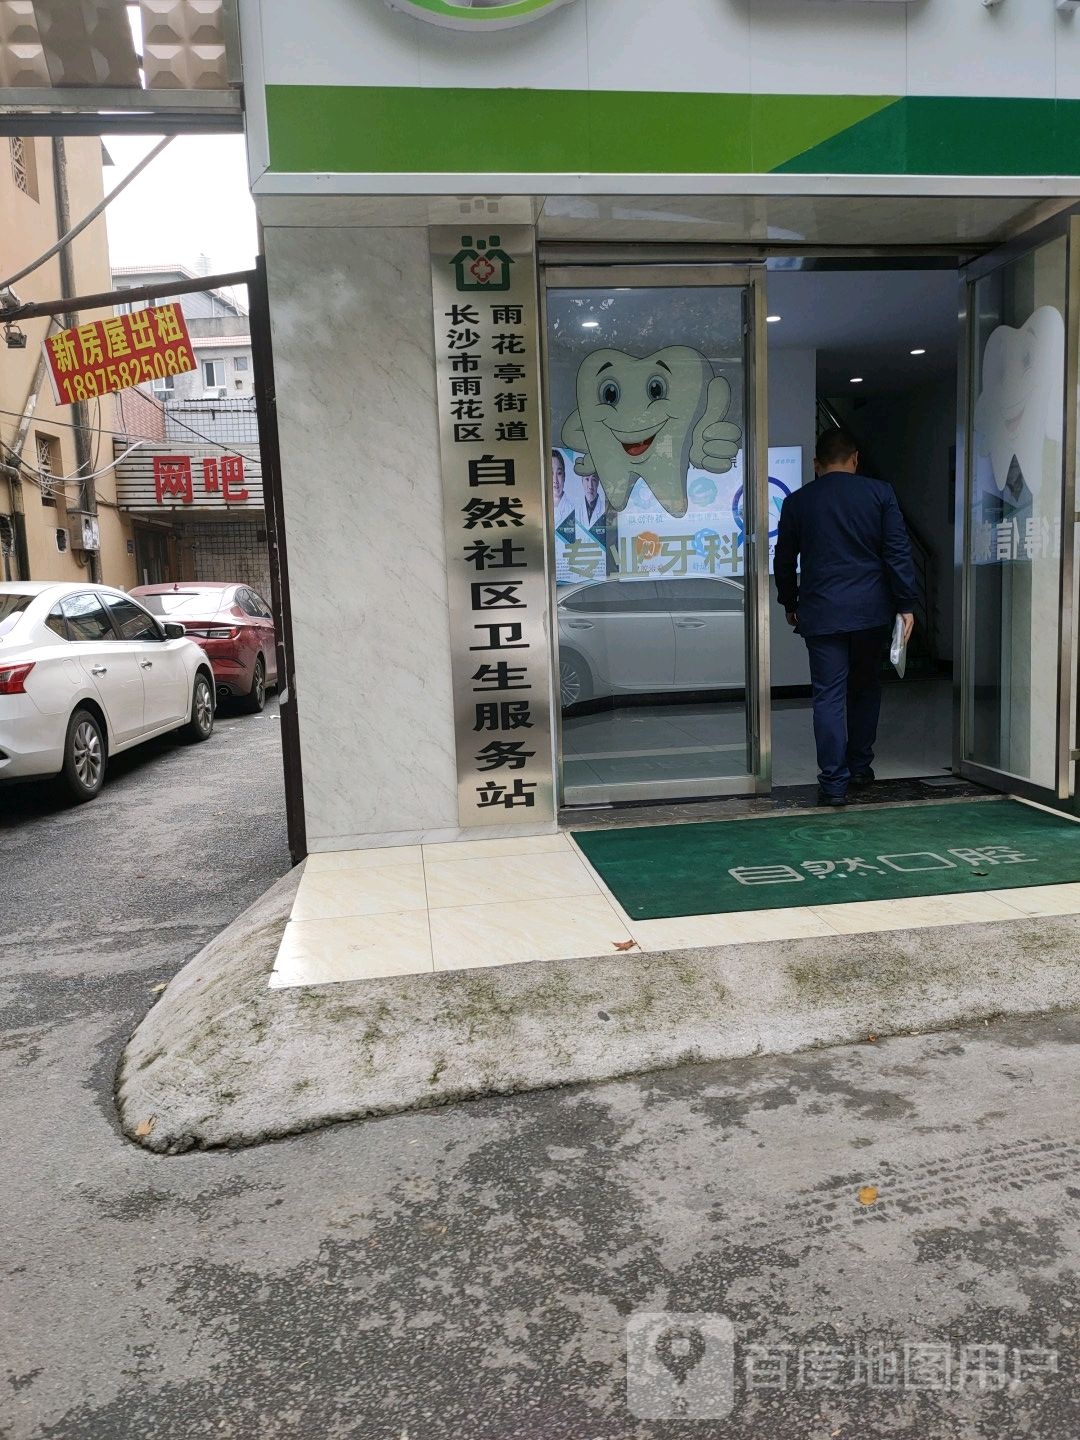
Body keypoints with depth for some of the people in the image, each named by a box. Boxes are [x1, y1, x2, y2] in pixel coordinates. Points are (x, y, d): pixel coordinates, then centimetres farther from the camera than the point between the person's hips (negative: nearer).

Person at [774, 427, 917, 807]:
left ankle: (833, 783, -2)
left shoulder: (797, 501, 3)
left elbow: (784, 561, 11)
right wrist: (905, 604, 1)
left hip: (821, 613, -1)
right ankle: (860, 768, 28)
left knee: (828, 696, 1)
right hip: (872, 611, 1)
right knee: (865, 689, 18)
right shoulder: (879, 492, 2)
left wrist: (790, 604, 24)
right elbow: (898, 551, -3)